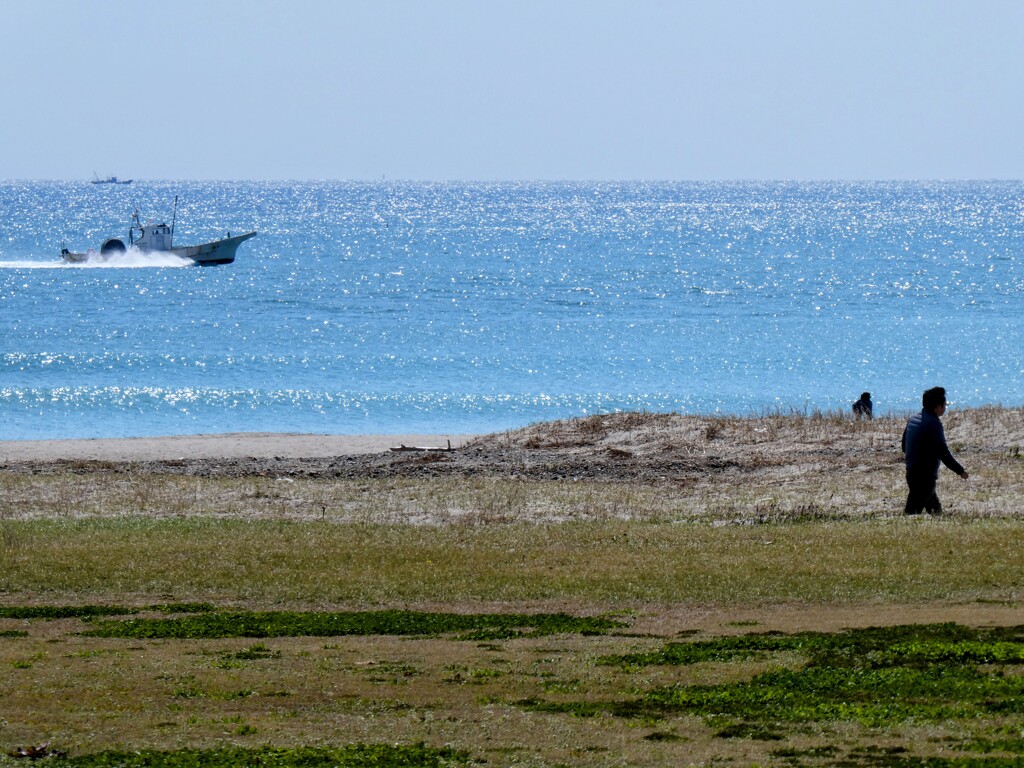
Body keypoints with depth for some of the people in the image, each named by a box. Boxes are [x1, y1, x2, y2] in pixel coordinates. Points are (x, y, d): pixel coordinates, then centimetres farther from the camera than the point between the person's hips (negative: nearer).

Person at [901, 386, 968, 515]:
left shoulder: (912, 419, 10)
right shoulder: (933, 424, -17)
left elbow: (904, 446, 20)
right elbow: (943, 453, -19)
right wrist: (960, 471, -8)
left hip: (911, 473, 9)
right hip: (925, 476, -9)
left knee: (935, 508, 21)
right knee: (912, 513, -12)